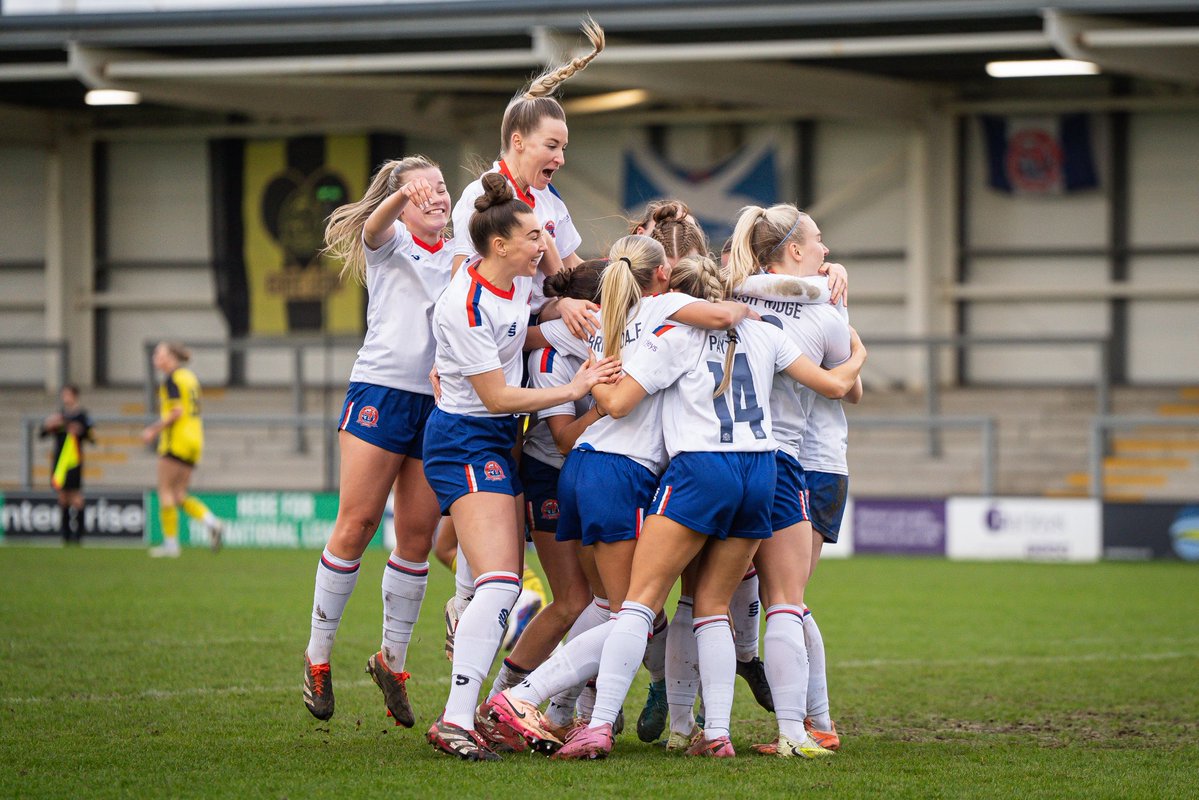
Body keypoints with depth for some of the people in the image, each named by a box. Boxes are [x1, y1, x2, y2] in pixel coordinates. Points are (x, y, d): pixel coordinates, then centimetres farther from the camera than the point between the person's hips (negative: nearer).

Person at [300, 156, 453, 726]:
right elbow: (374, 227, -19)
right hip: (380, 394, -4)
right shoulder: (389, 244, 5)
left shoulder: (459, 259, 18)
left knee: (418, 536, 3)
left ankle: (392, 659, 15)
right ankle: (318, 654, 5)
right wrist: (403, 196, -42)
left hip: (438, 404, 4)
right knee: (356, 525, -6)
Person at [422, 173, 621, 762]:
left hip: (498, 440, 9)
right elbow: (496, 396, -19)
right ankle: (455, 722, -23)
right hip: (465, 441, -9)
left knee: (506, 586, 6)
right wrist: (574, 389, -16)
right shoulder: (463, 308, -22)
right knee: (499, 582, -20)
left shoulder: (519, 279, 3)